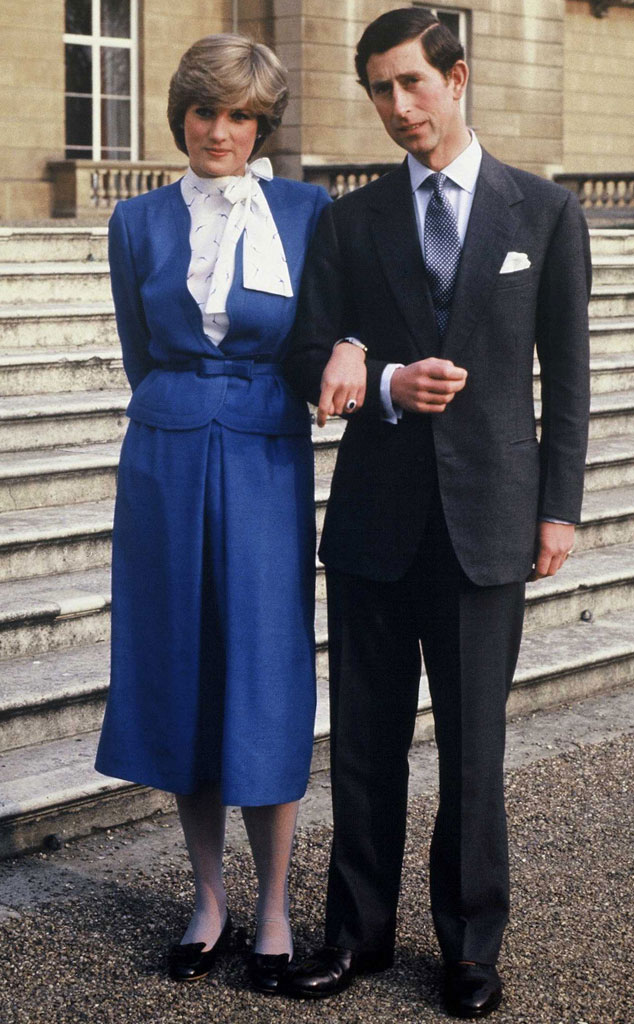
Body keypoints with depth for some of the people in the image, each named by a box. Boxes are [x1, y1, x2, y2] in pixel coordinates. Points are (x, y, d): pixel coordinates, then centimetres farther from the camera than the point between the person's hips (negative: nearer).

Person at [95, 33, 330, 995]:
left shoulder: (309, 214, 1)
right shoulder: (139, 223, 5)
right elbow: (142, 359, 13)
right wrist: (184, 422, 12)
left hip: (268, 469, -2)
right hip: (167, 467, 2)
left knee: (267, 685, 1)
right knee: (180, 678, 7)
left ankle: (273, 909, 15)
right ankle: (208, 900, 22)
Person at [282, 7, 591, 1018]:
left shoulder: (545, 211, 4)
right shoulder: (350, 221, 7)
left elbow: (567, 371, 3)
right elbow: (309, 358, 5)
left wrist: (559, 507, -1)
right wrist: (387, 384, -16)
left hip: (487, 517, -2)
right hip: (375, 516, 2)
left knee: (474, 746, 5)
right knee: (365, 740, 9)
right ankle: (359, 931, 24)